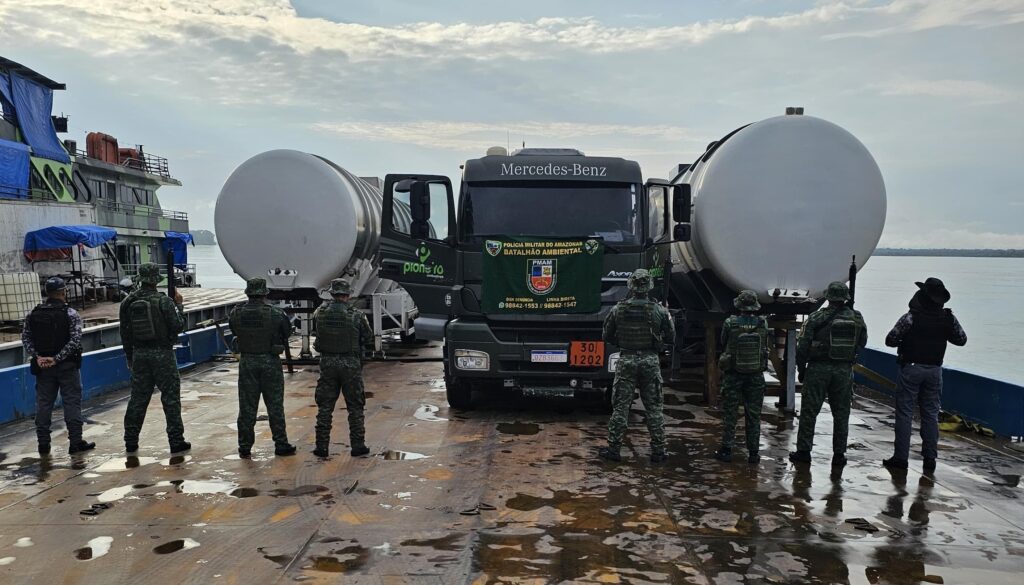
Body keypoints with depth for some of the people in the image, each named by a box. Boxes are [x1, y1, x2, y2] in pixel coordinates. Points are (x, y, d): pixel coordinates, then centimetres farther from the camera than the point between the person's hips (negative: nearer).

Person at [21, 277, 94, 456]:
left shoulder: (34, 314, 4)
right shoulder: (70, 314, -9)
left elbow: (25, 337, -2)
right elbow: (75, 340, -18)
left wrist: (37, 357, -7)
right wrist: (57, 358, -16)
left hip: (42, 366, 4)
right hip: (67, 366, -4)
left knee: (43, 403, 10)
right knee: (72, 402, 3)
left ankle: (43, 444, 15)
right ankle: (76, 442, 3)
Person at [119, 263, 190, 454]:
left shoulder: (128, 302, 4)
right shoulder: (164, 301, -12)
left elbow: (125, 333, 9)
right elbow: (178, 326, -10)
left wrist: (129, 357, 18)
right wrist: (178, 305, 3)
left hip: (140, 354, 5)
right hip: (162, 354, -5)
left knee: (138, 398, 13)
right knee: (171, 397, 1)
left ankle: (131, 441, 18)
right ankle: (176, 440, 3)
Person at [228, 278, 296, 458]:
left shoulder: (236, 314, -5)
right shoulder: (276, 314, -12)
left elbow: (235, 333, 7)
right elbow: (287, 333, 2)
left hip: (247, 362, 2)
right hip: (270, 362, -2)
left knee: (247, 406, 9)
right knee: (275, 406, 8)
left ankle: (245, 447, 13)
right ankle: (281, 445, 13)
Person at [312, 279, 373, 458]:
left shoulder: (321, 313, -5)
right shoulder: (356, 315, -10)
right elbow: (369, 342, -5)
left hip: (327, 364, 2)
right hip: (350, 365, -2)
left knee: (325, 407, 10)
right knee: (355, 407, 9)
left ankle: (321, 446, 12)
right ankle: (357, 446, 11)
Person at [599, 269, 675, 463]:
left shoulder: (619, 309, -5)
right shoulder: (659, 311, -6)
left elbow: (607, 336, 3)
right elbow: (670, 337, 3)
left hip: (626, 360, 0)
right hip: (651, 361, 0)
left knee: (621, 407, 6)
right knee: (654, 408, 8)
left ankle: (613, 449, 9)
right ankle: (658, 451, 12)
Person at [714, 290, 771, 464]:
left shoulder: (730, 323, -13)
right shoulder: (763, 324, -7)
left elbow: (723, 342, 3)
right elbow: (769, 347, 6)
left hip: (733, 375, -2)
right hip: (756, 376, 2)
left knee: (730, 414, 8)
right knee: (753, 415, 10)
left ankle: (726, 450, 11)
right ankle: (753, 453, 13)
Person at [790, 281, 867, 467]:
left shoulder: (816, 317, -7)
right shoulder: (857, 318, 2)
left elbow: (803, 345, -7)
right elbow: (862, 343, 13)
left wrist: (801, 368, 3)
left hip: (818, 368, -2)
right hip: (844, 370, 3)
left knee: (809, 411, 4)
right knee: (841, 413, 10)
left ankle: (803, 451, 6)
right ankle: (839, 455, 12)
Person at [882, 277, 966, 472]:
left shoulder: (912, 317, -14)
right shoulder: (948, 318, -2)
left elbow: (890, 340, -13)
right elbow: (962, 339, 10)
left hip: (911, 368, -4)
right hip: (934, 370, 4)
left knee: (904, 414, 1)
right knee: (931, 415, 11)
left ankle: (900, 458, 2)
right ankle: (930, 458, 13)